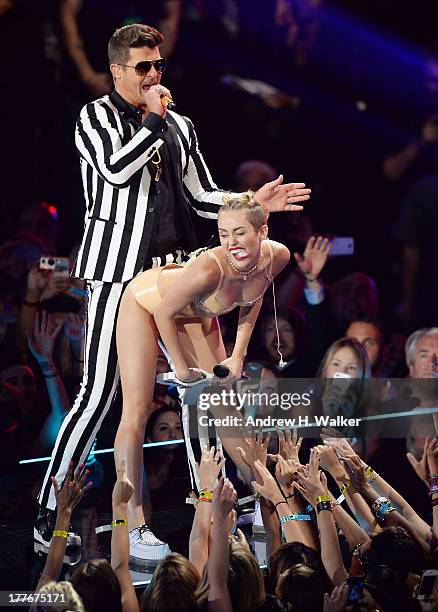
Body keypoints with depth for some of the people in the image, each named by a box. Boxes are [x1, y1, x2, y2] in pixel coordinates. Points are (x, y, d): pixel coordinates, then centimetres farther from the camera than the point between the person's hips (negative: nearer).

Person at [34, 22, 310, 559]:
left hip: (174, 270, 6)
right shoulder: (97, 116, 0)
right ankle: (49, 515, -2)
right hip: (118, 271, -6)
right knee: (98, 394, -8)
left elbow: (202, 198, 19)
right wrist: (153, 119, -10)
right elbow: (116, 170, -19)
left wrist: (253, 202, 3)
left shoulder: (180, 127, 16)